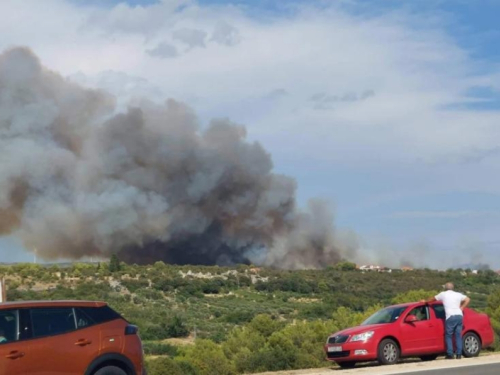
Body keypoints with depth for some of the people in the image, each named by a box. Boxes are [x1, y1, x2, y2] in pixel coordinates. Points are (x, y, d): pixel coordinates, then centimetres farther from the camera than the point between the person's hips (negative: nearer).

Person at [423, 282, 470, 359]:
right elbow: (467, 299, 15)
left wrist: (425, 301, 41)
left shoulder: (443, 294, 12)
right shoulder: (458, 294, 18)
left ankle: (450, 354, -4)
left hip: (451, 317, -3)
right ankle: (459, 354, 2)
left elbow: (433, 299, 25)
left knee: (448, 336, 3)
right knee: (458, 335, 6)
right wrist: (462, 308, 16)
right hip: (459, 315, 3)